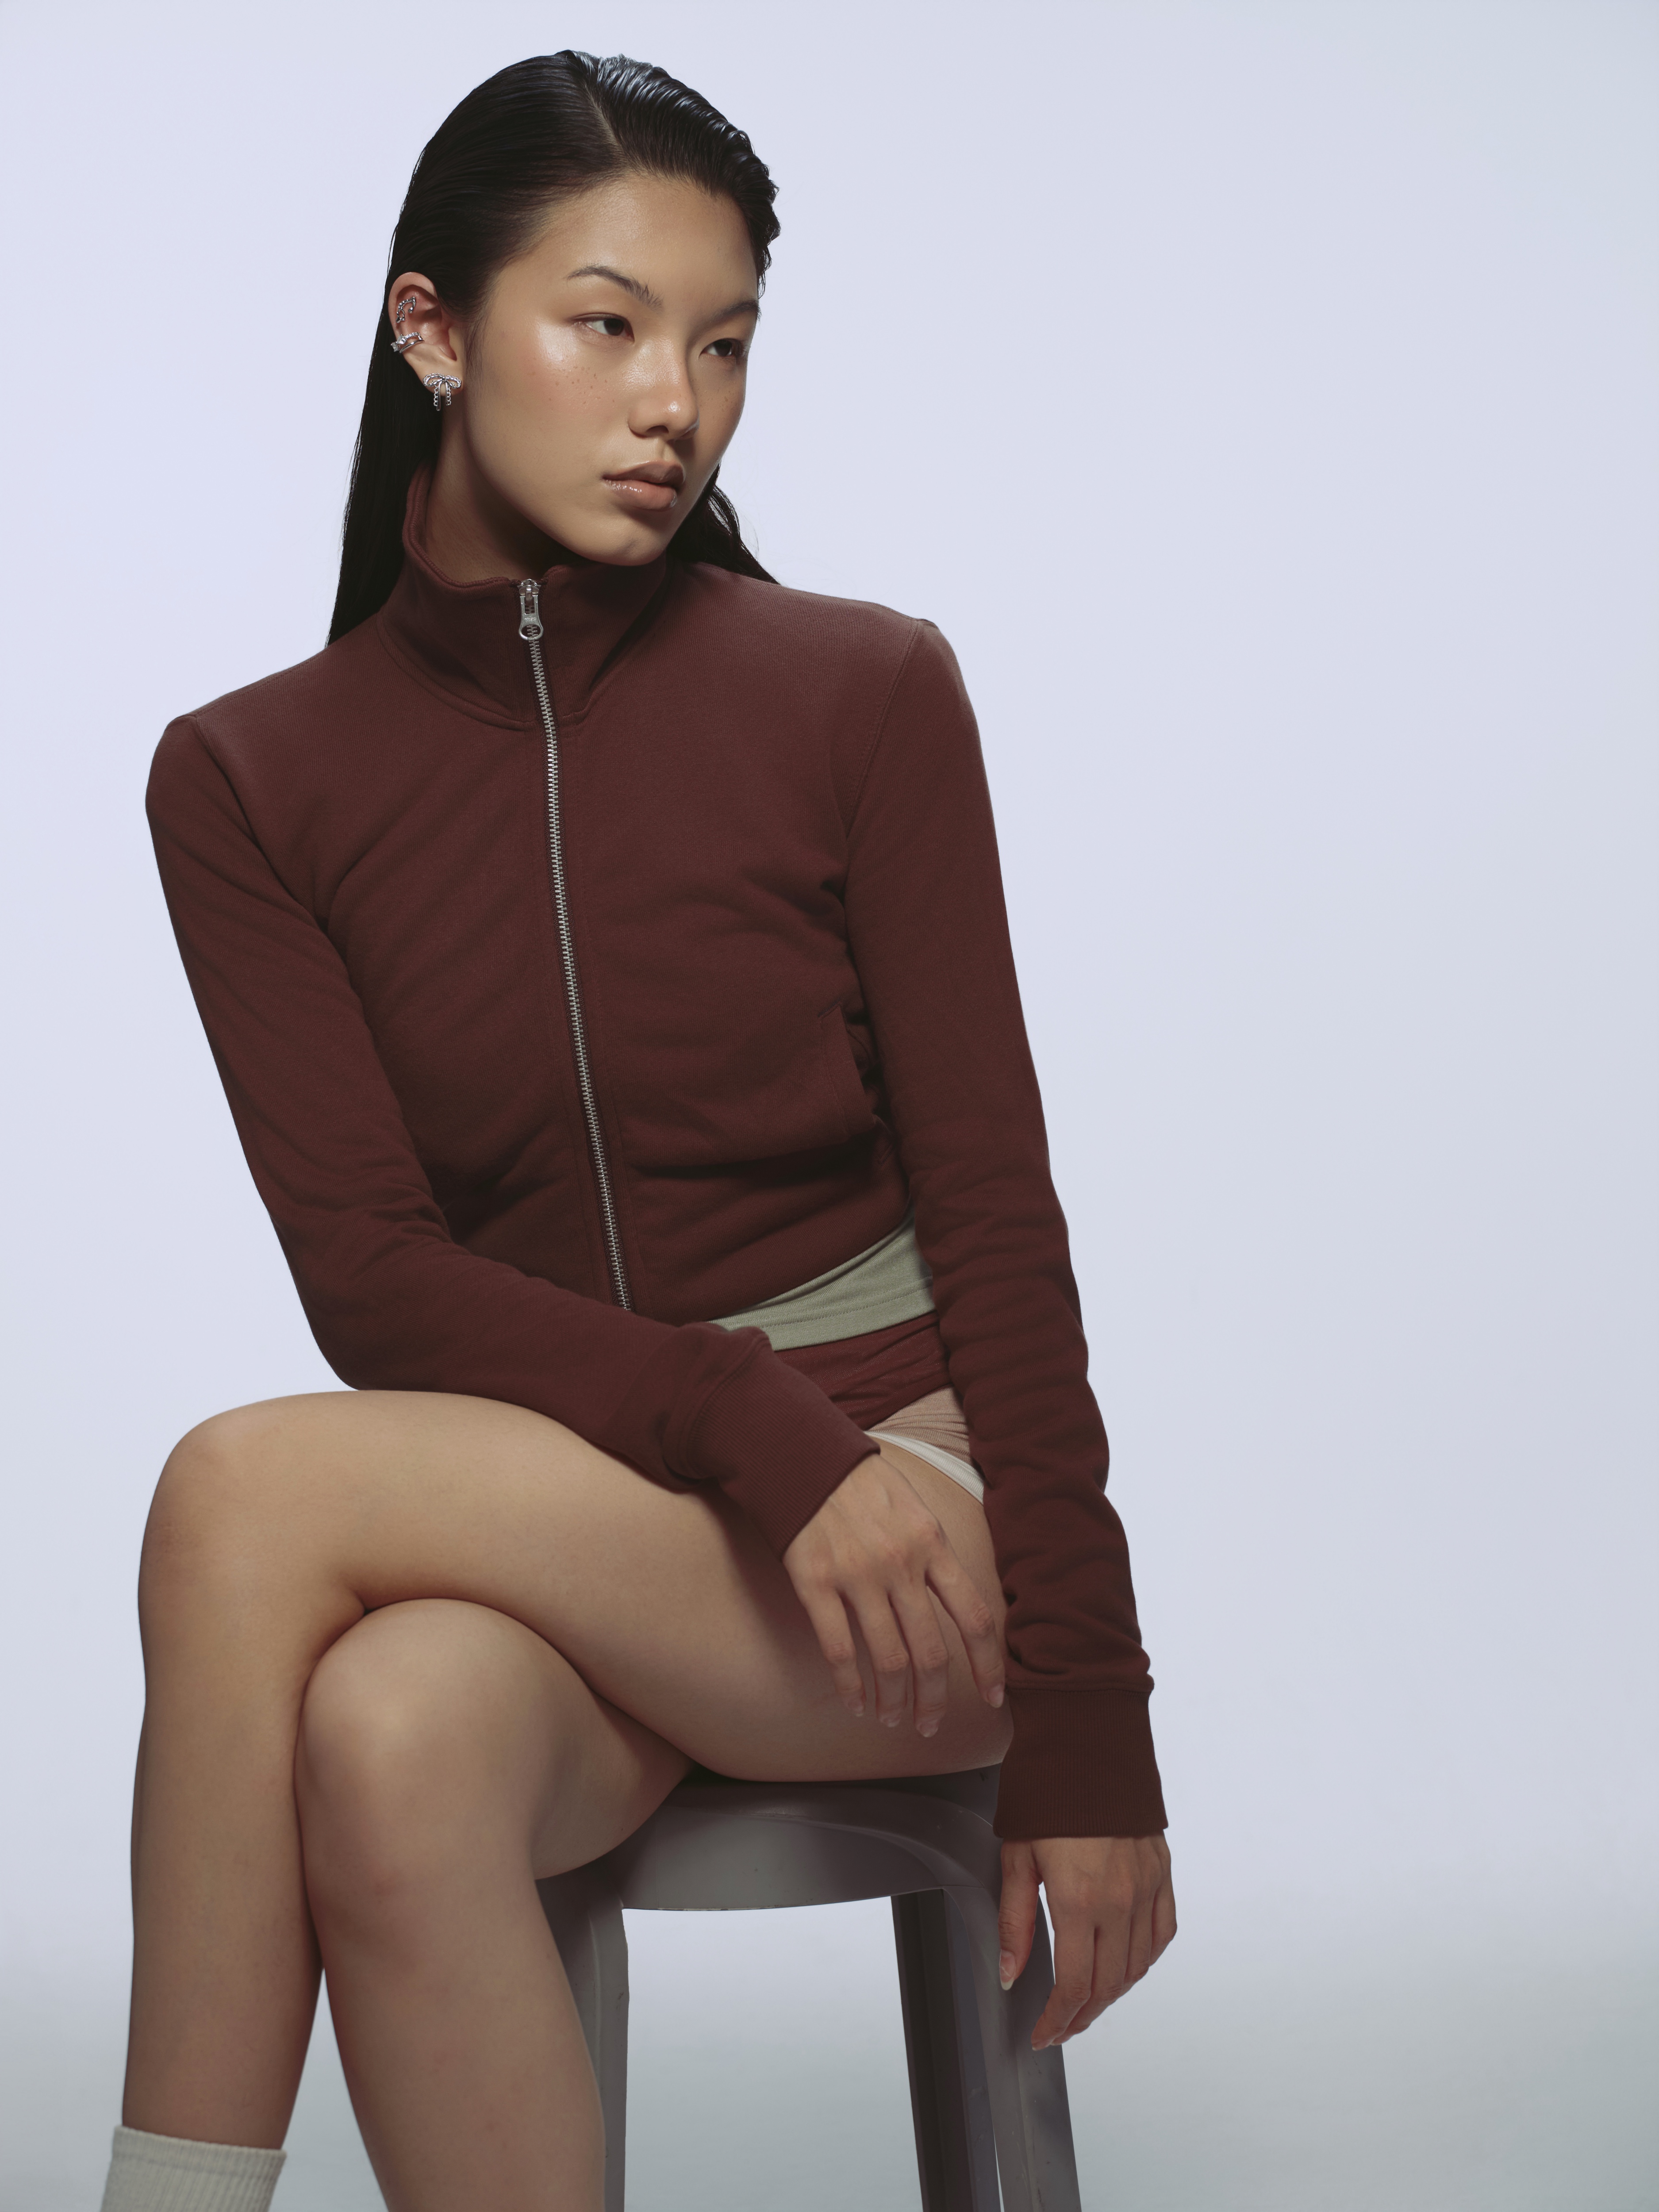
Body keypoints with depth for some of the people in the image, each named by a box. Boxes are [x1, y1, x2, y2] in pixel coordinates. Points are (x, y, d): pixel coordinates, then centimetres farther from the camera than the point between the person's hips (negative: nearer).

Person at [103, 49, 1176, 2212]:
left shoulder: (865, 695, -1)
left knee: (252, 1490, -27)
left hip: (914, 1494, -2)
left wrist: (1086, 1729, -9)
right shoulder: (249, 781, 3)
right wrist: (753, 1427, -21)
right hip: (532, 1525, 2)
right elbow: (378, 1286, -4)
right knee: (390, 1748, -34)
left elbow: (995, 1215, -4)